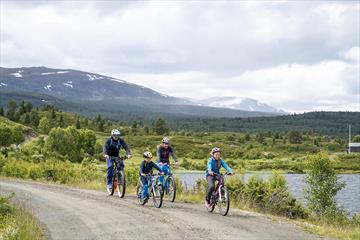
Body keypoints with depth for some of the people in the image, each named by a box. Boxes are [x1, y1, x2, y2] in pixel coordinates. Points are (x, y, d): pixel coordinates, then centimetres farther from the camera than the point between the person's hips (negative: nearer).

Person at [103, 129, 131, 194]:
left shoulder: (120, 141, -9)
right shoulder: (109, 140, -17)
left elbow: (125, 146, -21)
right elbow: (105, 147, -32)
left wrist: (129, 153, -41)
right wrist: (105, 154, -52)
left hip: (116, 156, 3)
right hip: (109, 156, -3)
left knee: (121, 165, -23)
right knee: (110, 166, -25)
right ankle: (109, 184, -23)